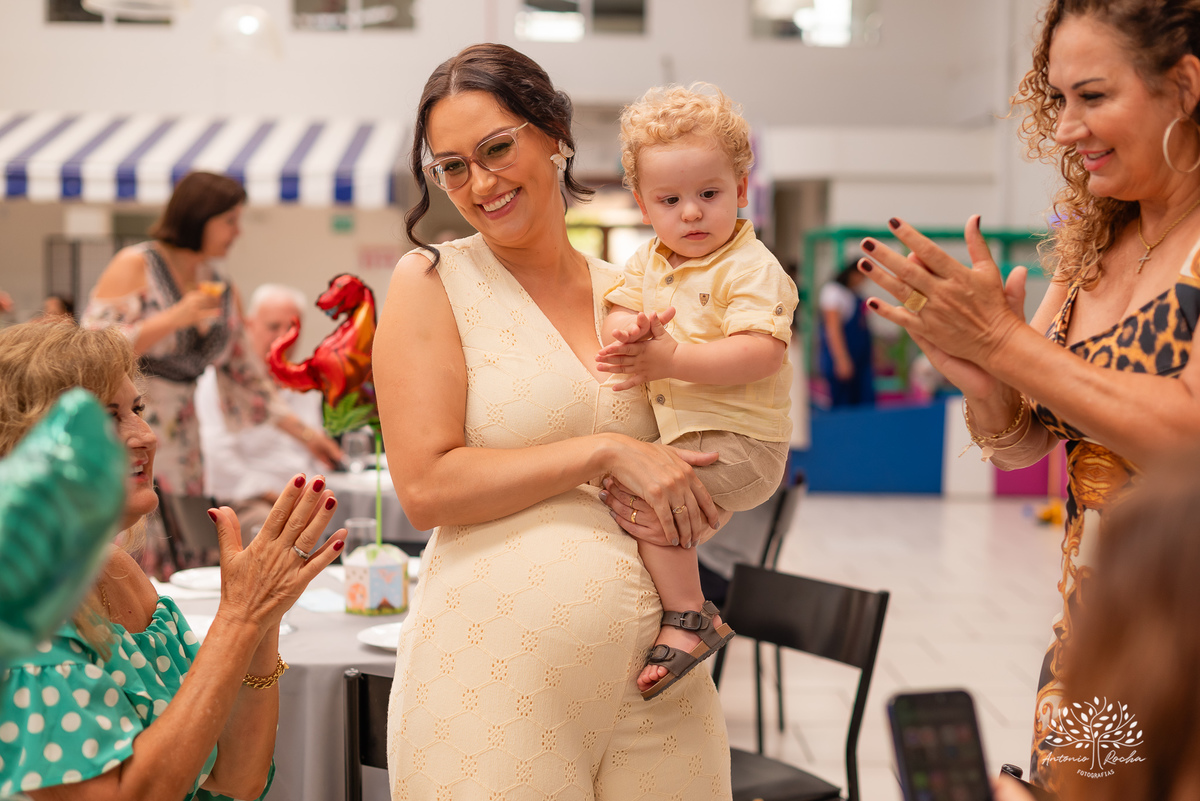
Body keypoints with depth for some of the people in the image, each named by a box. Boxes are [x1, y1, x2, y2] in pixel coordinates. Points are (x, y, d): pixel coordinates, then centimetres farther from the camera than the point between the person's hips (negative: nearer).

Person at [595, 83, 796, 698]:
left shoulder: (751, 267, -13)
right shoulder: (649, 261, 11)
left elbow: (761, 353, -25)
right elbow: (617, 312, 4)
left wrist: (671, 358, -32)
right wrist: (627, 331, -22)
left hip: (739, 441, -9)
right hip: (680, 433, 9)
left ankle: (687, 619, -15)